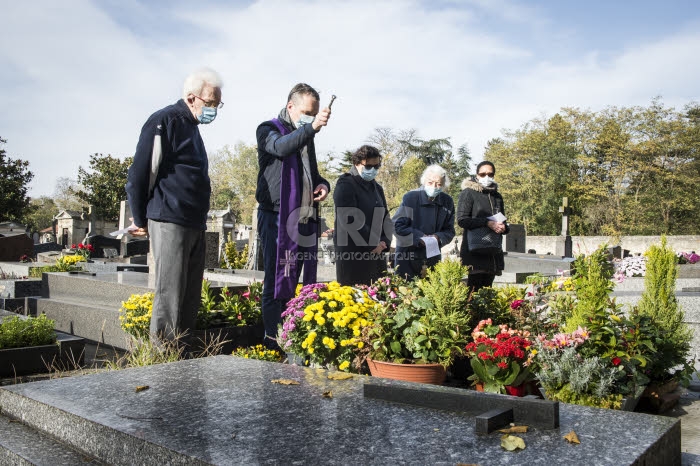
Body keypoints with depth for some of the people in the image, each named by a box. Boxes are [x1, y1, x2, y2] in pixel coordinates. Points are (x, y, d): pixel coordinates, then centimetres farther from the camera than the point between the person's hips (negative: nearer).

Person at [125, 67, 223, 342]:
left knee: (190, 299, 10)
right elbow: (139, 174, -11)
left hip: (194, 225, 9)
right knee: (169, 297, -7)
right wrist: (141, 221, -6)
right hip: (170, 223, -9)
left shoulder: (191, 126, 22)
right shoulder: (164, 121, -7)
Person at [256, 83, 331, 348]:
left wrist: (323, 184, 7)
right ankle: (272, 336, 1)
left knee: (293, 278, 10)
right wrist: (311, 127, -39)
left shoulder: (306, 136, 20)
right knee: (276, 276, -5)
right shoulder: (269, 129, -1)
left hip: (305, 217, 7)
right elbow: (281, 147, -25)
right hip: (276, 216, -6)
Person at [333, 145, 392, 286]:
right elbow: (349, 221, -17)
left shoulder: (377, 188, 17)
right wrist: (374, 243, -12)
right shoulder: (345, 185, -7)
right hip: (351, 254, -7)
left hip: (376, 252, 7)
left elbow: (386, 218, 15)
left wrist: (384, 242, -2)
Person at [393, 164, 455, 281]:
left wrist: (438, 237, -13)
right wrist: (420, 238, -17)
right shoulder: (410, 197, -10)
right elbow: (398, 225, -10)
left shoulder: (447, 202, 3)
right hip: (408, 255, -4)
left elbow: (449, 231, 8)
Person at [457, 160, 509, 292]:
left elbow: (503, 221, 28)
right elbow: (461, 219, -12)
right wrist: (487, 223, -21)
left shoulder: (497, 196, 20)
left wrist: (503, 227, 2)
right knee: (474, 290, -10)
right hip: (474, 251, -7)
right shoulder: (468, 193, -1)